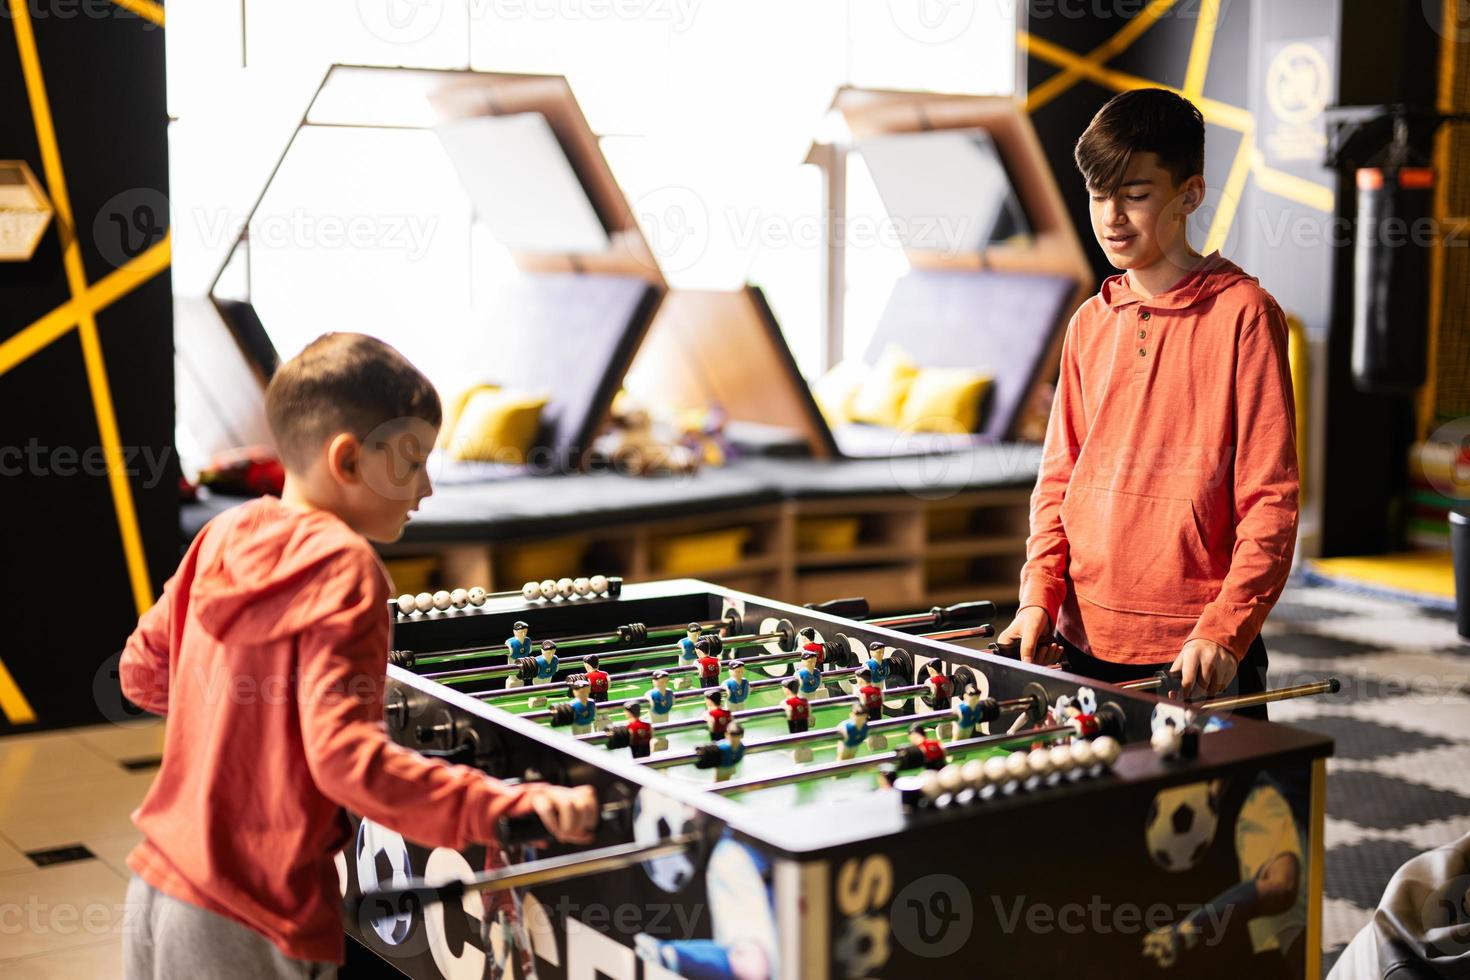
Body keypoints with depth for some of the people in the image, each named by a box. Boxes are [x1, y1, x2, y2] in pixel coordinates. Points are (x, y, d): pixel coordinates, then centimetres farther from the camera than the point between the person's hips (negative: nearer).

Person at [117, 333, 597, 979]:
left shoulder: (225, 537, 4)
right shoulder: (342, 569, -17)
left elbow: (141, 672, 14)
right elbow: (345, 757, -27)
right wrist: (511, 808, -30)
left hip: (158, 882, 8)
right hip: (251, 923, -7)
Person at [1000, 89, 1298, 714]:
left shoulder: (1243, 312, -7)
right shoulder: (1091, 322, 10)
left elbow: (1270, 499, -10)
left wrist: (1223, 632, -18)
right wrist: (1040, 597, -2)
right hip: (1084, 642, 5)